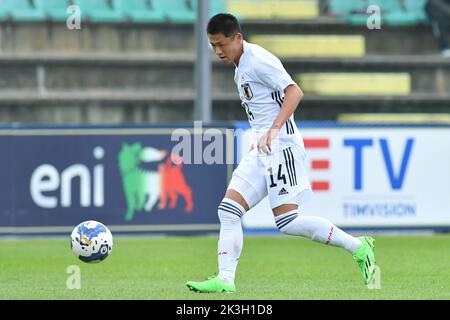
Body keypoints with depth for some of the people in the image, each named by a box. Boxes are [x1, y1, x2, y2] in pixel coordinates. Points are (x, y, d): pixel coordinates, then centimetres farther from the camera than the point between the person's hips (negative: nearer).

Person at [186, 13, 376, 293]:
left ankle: (359, 247, -4)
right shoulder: (241, 67, 18)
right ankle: (225, 280, -4)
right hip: (262, 152, 10)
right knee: (228, 210, -2)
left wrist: (273, 130, -29)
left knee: (288, 222, -14)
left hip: (282, 147, -10)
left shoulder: (258, 60, -12)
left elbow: (294, 92, -21)